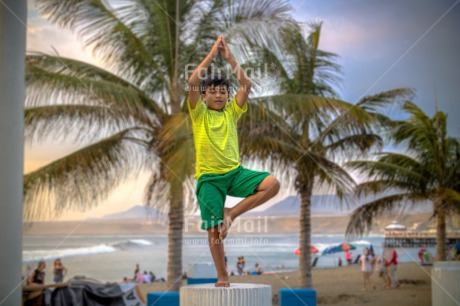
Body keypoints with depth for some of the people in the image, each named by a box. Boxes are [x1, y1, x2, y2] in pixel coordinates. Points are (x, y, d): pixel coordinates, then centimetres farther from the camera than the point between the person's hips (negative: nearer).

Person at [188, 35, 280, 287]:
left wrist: (229, 58, 0)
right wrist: (213, 53, -7)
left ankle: (231, 213, -8)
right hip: (209, 177, -3)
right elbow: (193, 81, -13)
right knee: (213, 228, -4)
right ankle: (222, 276, 11)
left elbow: (246, 84, -1)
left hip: (235, 172, 3)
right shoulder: (199, 114, 2)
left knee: (273, 184, -19)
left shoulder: (231, 112, 10)